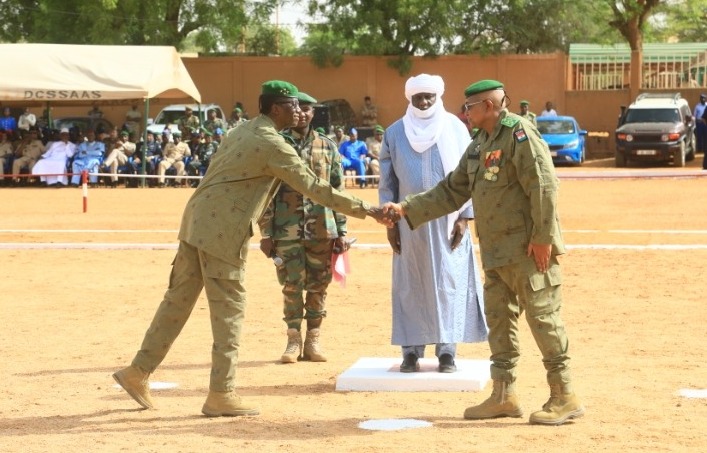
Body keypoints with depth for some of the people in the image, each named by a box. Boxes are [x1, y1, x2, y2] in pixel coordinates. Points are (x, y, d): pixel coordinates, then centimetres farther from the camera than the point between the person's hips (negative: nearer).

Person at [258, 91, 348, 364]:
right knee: (292, 285, 0)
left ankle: (313, 340, 14)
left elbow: (337, 191, 9)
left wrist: (341, 231, 4)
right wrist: (266, 233, -3)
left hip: (321, 229, 2)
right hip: (287, 229, -2)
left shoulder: (328, 147, 8)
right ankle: (294, 341, 10)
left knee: (318, 285, 5)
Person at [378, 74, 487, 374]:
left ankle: (446, 350, 5)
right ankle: (411, 350, 8)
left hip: (447, 221, -1)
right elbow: (387, 180, 6)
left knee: (449, 282, -1)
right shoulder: (395, 133, 4)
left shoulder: (455, 129, 1)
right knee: (411, 285, 3)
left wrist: (464, 216, -5)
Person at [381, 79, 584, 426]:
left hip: (529, 251, -9)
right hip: (497, 253, 9)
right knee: (498, 320, 12)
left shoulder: (519, 134, -13)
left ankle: (565, 397, 2)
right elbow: (451, 191, 18)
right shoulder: (478, 146, 16)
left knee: (543, 318, -5)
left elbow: (544, 187, -19)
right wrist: (406, 209, 12)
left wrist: (542, 238, -21)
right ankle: (503, 396, 20)